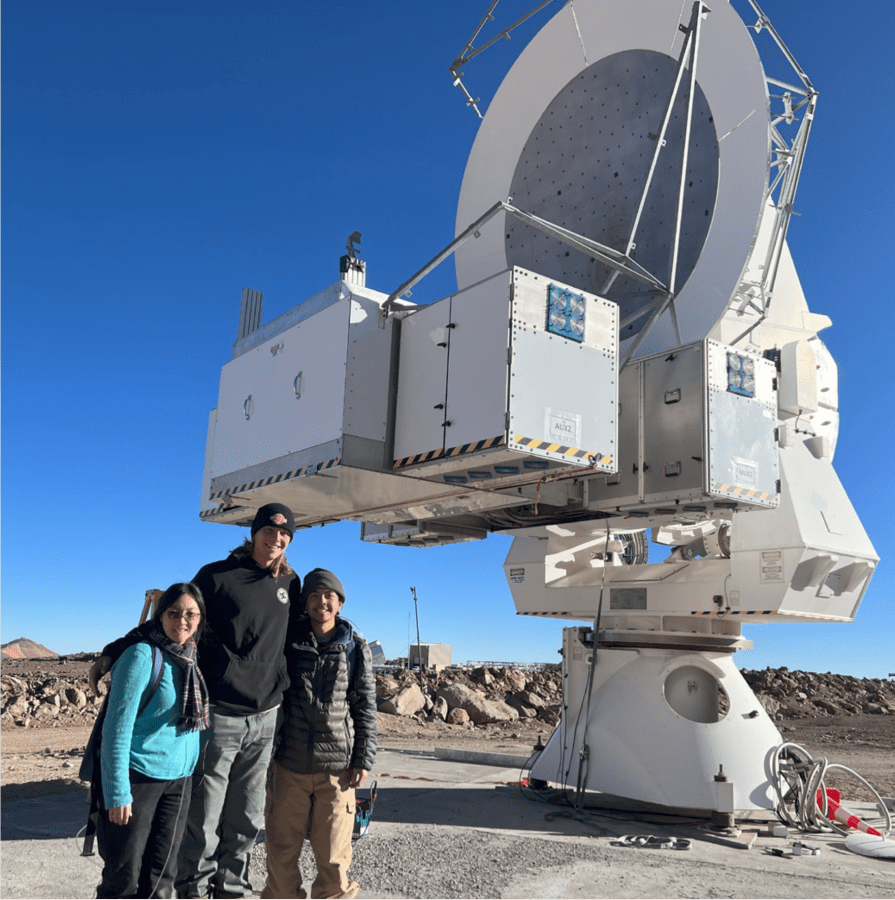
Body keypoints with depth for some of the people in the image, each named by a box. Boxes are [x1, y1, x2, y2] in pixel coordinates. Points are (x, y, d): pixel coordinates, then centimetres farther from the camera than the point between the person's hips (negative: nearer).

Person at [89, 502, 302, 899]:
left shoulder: (290, 583, 10)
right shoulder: (216, 576, -3)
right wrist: (115, 652, -4)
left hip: (265, 719, 4)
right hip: (219, 714, -4)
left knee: (246, 819, 12)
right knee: (204, 816, 2)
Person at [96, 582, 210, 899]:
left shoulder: (193, 659, 6)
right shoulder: (142, 655, -14)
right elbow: (118, 727, -16)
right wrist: (118, 792, -18)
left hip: (179, 779, 6)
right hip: (138, 776, -6)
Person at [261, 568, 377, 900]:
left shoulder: (355, 647, 5)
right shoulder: (288, 641, 5)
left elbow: (365, 706, 6)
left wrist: (364, 759, 2)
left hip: (337, 766, -1)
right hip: (289, 764, 1)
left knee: (332, 852, 2)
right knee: (281, 847, 8)